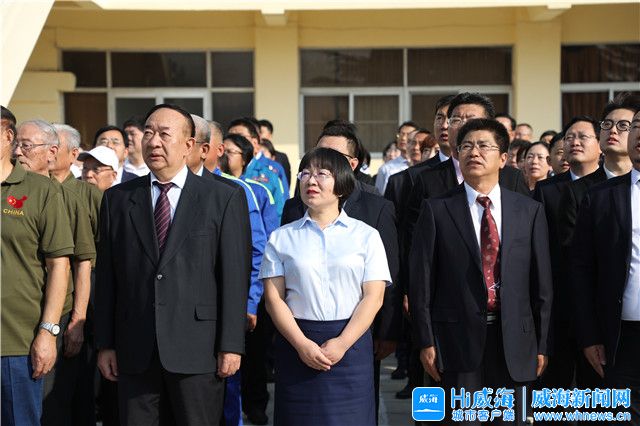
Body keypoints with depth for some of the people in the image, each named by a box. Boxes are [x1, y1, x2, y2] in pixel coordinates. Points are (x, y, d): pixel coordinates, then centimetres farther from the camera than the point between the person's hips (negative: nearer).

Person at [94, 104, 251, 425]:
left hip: (198, 349, -2)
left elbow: (236, 276, -3)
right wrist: (105, 344, 5)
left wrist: (231, 345, -7)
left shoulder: (226, 198, 1)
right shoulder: (117, 198, 9)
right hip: (134, 351, 3)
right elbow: (106, 276, 8)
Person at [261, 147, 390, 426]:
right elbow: (274, 298, 1)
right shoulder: (281, 238, 8)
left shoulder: (366, 236, 6)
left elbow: (374, 297, -1)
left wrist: (342, 343, -12)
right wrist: (302, 345, -12)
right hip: (296, 343, 1)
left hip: (351, 343, 0)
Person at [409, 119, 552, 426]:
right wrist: (425, 341, -5)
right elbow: (421, 280, -1)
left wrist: (541, 344, 4)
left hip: (514, 340, 2)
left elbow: (541, 282, 6)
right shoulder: (437, 210, 1)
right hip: (458, 337, -2)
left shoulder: (529, 211, 6)